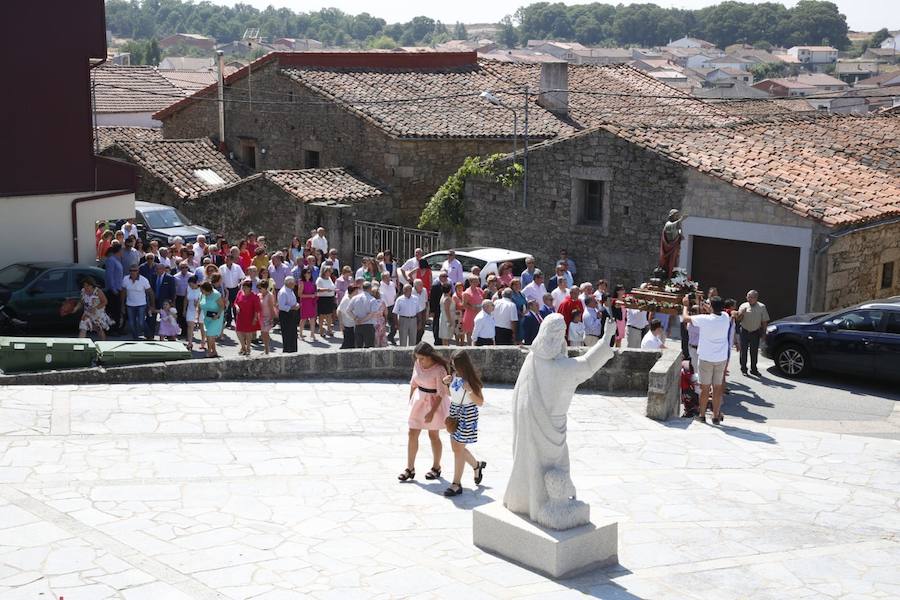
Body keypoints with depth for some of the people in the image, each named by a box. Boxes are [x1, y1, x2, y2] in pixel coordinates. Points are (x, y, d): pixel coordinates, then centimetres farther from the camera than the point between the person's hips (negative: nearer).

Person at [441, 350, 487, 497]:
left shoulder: (472, 379, -15)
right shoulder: (454, 376, 1)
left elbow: (480, 402, -13)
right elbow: (449, 393, 17)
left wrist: (470, 391, -29)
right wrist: (445, 383, -4)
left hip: (467, 414, -7)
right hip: (454, 412, 7)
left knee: (459, 448, -4)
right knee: (456, 447, 14)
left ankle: (456, 484, 3)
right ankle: (477, 465, 40)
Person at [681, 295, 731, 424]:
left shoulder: (704, 319, -18)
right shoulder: (726, 318, -6)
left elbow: (685, 317, -5)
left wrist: (686, 306, 11)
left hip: (706, 358, -3)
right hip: (722, 358, 3)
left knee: (705, 388, 7)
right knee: (717, 388, 9)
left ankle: (702, 415, 17)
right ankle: (716, 416, 14)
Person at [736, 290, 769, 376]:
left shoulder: (762, 307, -1)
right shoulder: (743, 306, -1)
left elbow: (764, 321, 3)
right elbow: (738, 319, -2)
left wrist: (763, 332, 0)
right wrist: (742, 313, -20)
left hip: (755, 333, 0)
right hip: (744, 332, 0)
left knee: (754, 352, 7)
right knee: (744, 351, 3)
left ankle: (753, 369, 19)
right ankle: (743, 369, 14)